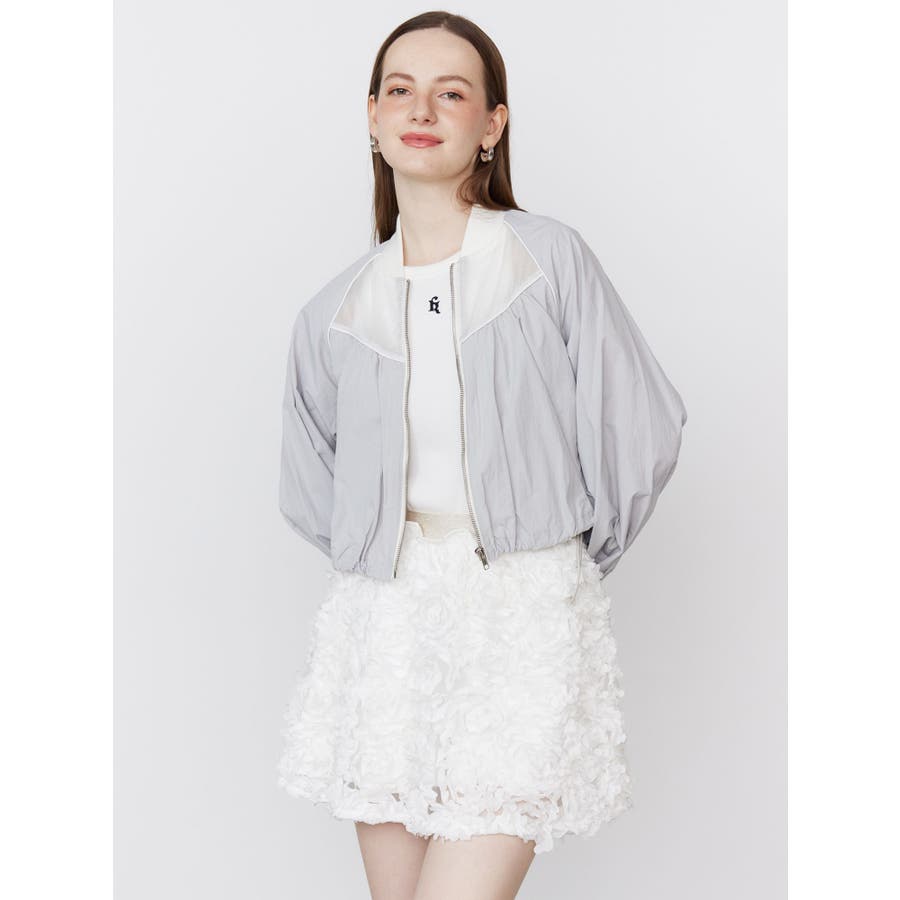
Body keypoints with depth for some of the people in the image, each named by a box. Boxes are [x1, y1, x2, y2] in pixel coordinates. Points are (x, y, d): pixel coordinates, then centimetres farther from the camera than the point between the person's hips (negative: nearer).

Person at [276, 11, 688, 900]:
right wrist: (380, 556, 12)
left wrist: (575, 562, 7)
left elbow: (640, 431, -1)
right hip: (384, 626, 4)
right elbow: (305, 486, 19)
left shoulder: (551, 259, -5)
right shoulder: (333, 311, 6)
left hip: (522, 625, -3)